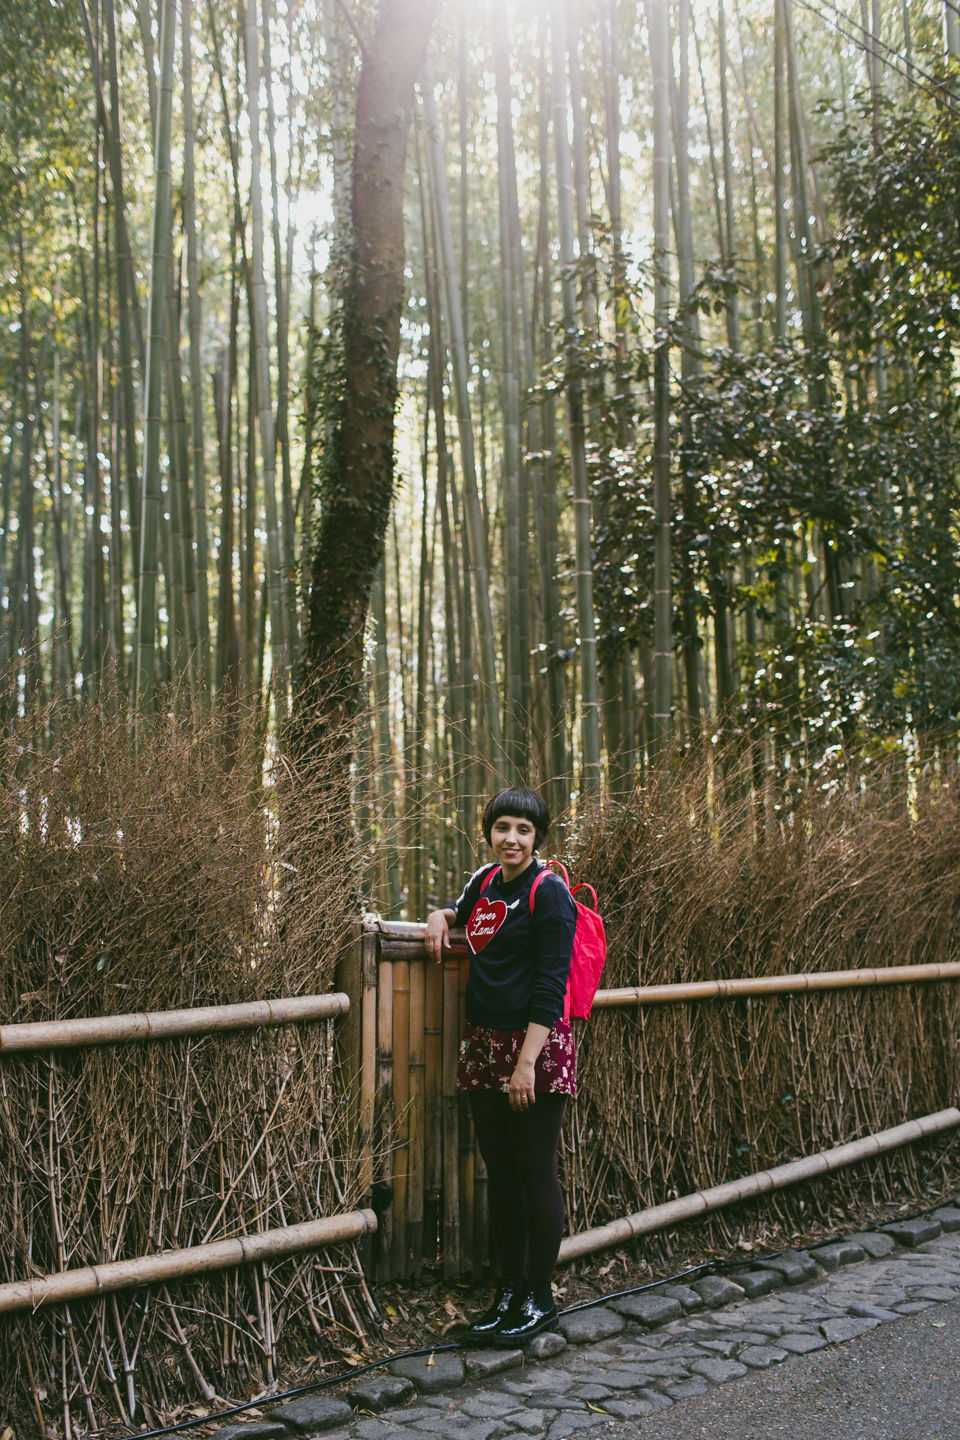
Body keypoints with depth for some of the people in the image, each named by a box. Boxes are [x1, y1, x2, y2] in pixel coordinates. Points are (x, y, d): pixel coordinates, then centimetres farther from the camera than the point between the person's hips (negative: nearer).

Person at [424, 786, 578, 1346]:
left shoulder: (550, 892, -11)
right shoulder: (486, 880, 10)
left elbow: (550, 985, -16)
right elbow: (463, 911, 34)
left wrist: (527, 1061, -21)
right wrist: (441, 917, 10)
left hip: (536, 1046, -7)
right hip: (483, 1043, 7)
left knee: (536, 1172, 0)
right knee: (500, 1172, 11)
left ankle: (541, 1299, 12)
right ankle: (509, 1292, 21)